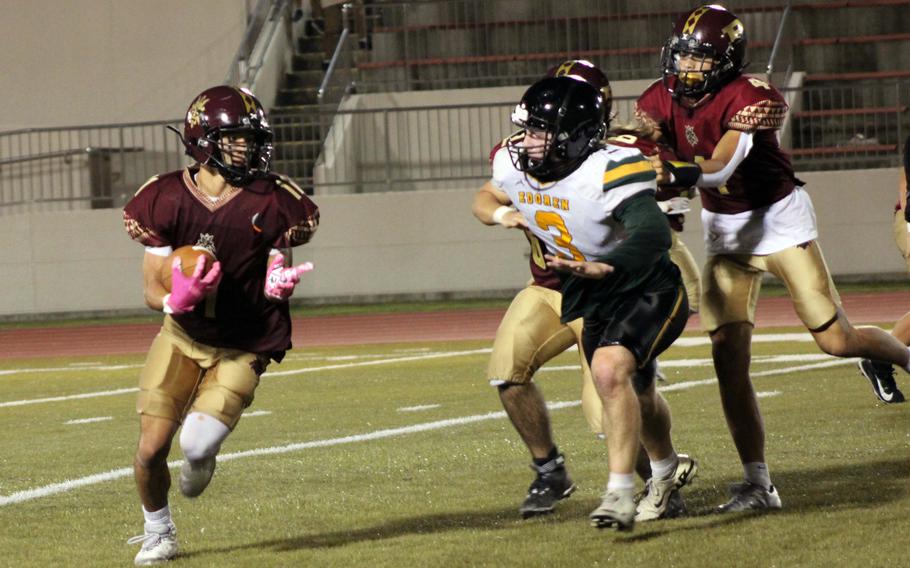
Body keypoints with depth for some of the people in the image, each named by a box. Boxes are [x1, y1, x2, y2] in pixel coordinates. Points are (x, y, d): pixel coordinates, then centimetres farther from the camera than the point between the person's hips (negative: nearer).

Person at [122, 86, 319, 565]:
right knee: (151, 448, -4)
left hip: (242, 348, -1)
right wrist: (176, 300, -29)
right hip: (182, 336, 1)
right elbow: (152, 290, -6)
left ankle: (200, 459, 23)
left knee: (199, 446, -18)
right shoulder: (168, 200, -10)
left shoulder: (271, 203, -10)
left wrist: (280, 284, -29)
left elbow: (274, 282, -4)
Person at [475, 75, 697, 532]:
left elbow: (652, 235, -47)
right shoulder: (515, 166, -11)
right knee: (634, 392, 24)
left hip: (647, 290, -8)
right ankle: (666, 469, 52)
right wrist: (500, 213, -11)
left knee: (610, 370, -30)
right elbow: (486, 197, 13)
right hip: (591, 294, 8)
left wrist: (601, 269, -62)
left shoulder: (609, 172, -33)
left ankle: (621, 491, -22)